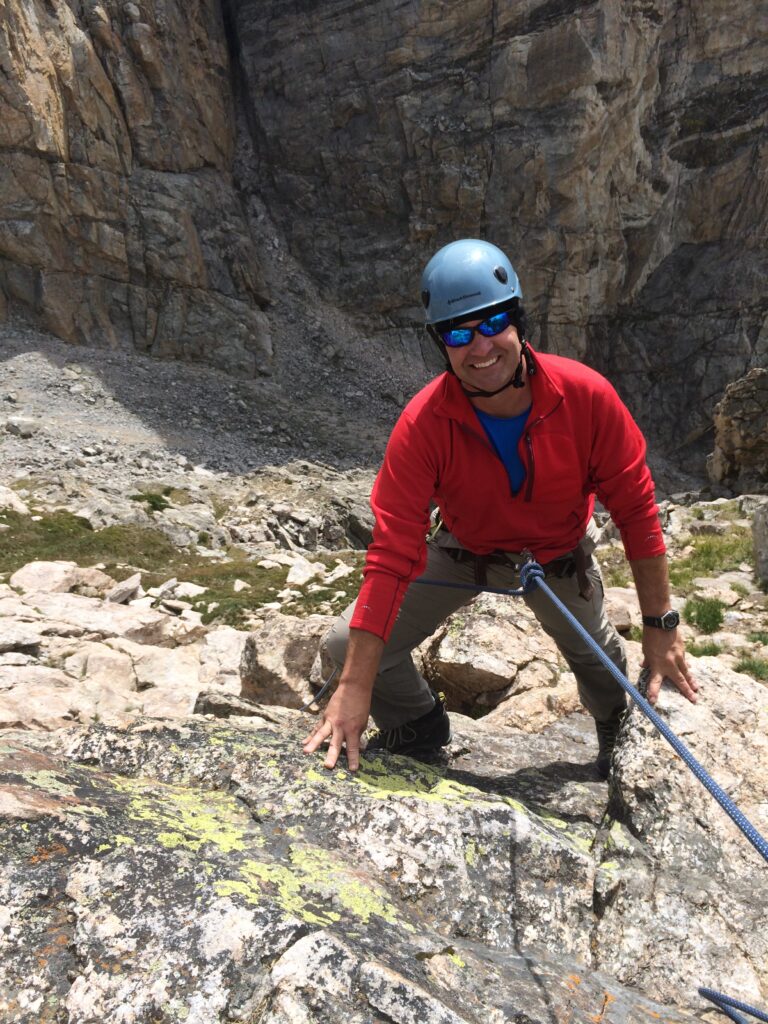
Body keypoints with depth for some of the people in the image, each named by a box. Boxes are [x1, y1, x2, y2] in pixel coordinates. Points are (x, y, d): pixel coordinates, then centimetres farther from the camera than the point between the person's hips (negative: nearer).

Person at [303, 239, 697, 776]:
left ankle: (620, 735, 61)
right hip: (462, 550, 0)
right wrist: (355, 689, -37)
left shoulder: (587, 396, -31)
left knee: (597, 654, 23)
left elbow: (636, 510, -20)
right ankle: (420, 726, 22)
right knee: (349, 646, -11)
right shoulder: (422, 425, -33)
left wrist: (660, 624, -17)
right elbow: (393, 553, -35)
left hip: (560, 555, 1)